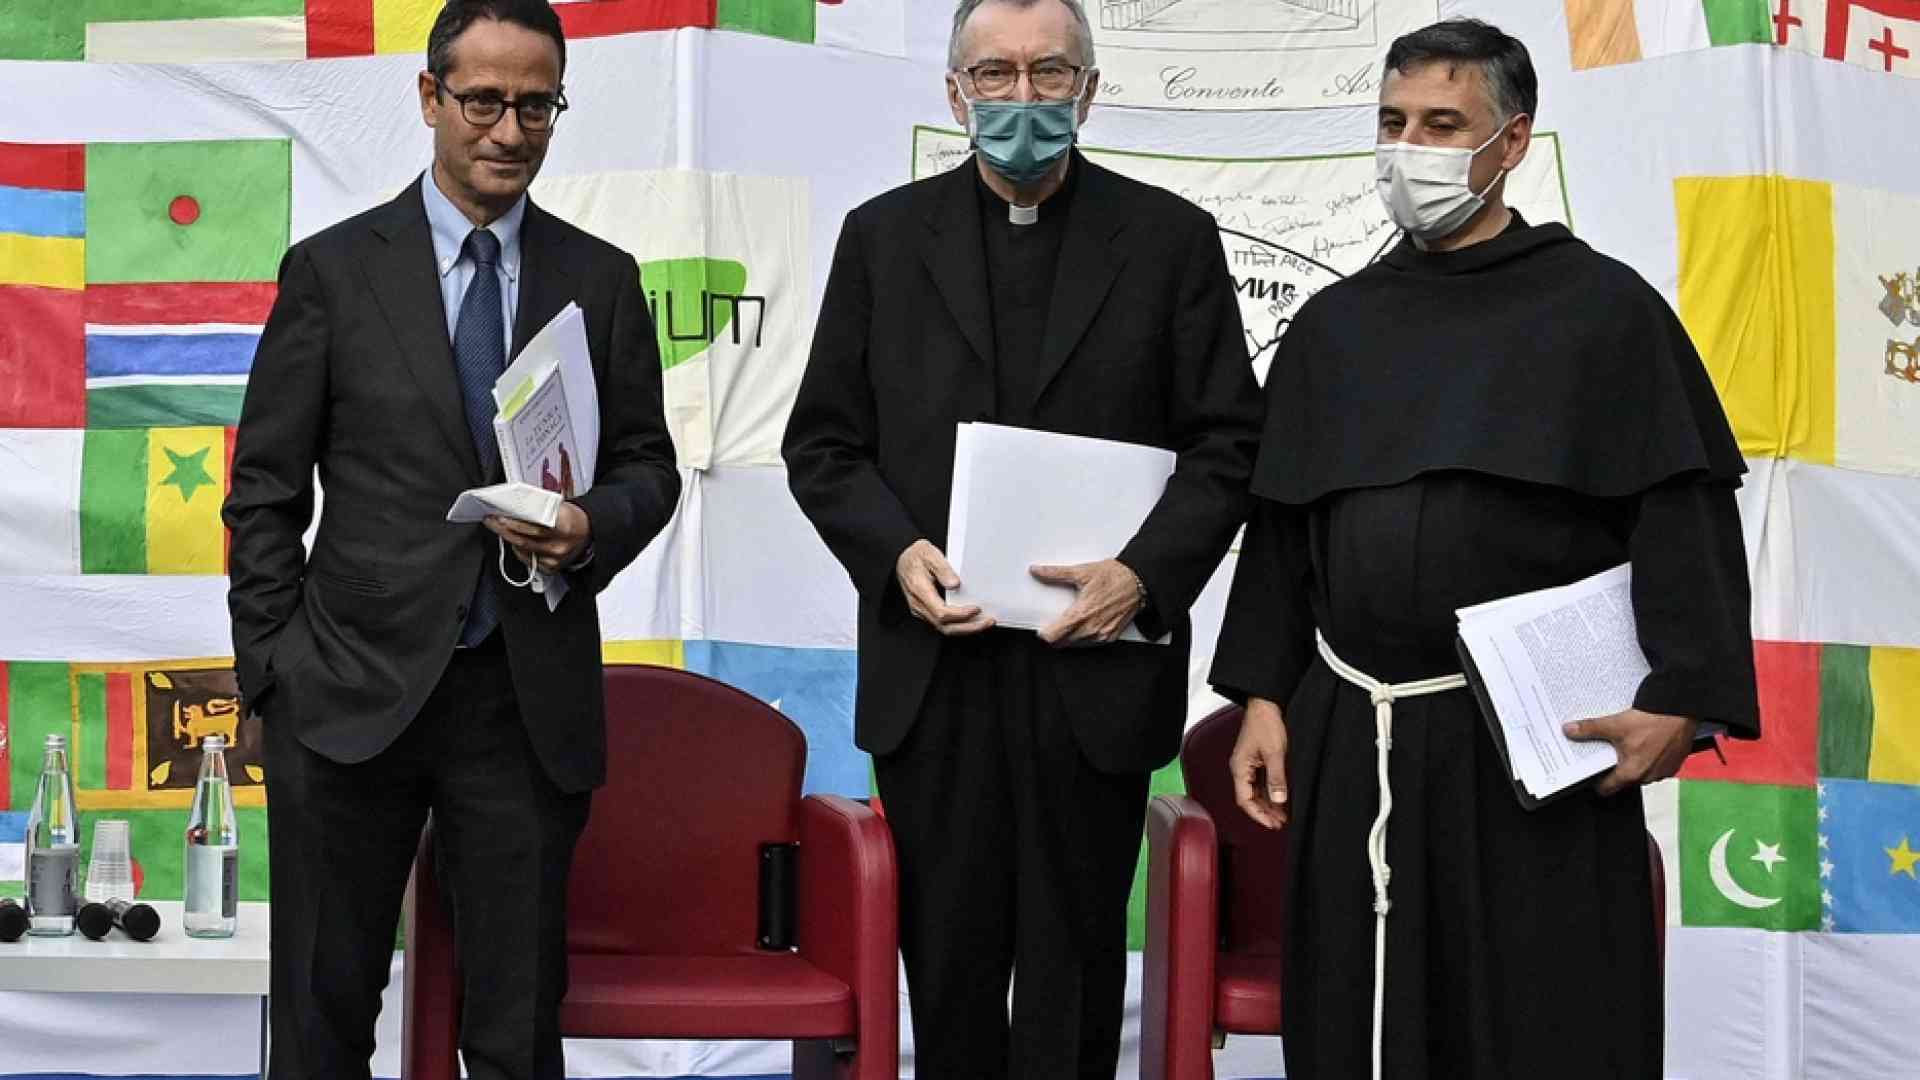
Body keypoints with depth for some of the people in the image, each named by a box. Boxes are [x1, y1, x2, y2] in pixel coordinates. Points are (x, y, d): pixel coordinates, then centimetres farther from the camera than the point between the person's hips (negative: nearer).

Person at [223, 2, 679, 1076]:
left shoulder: (602, 280, 7)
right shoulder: (333, 269, 1)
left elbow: (648, 464, 12)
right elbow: (266, 491, 3)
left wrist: (594, 527, -11)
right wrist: (272, 675, -3)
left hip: (532, 699, 1)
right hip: (354, 691, -1)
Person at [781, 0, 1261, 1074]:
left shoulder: (1173, 239, 4)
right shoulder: (884, 236, 8)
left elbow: (1229, 440, 3)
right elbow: (824, 442, 8)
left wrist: (1147, 571, -12)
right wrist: (896, 553, -10)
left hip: (1096, 660, -1)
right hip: (934, 668, 1)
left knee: (1075, 963, 6)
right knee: (948, 957, 8)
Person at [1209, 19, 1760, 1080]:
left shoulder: (1602, 309, -1)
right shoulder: (1333, 327, 13)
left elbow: (1683, 516, -5)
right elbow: (1281, 527, 15)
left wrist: (1681, 700, -13)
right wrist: (1262, 696, 8)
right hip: (1350, 743, 4)